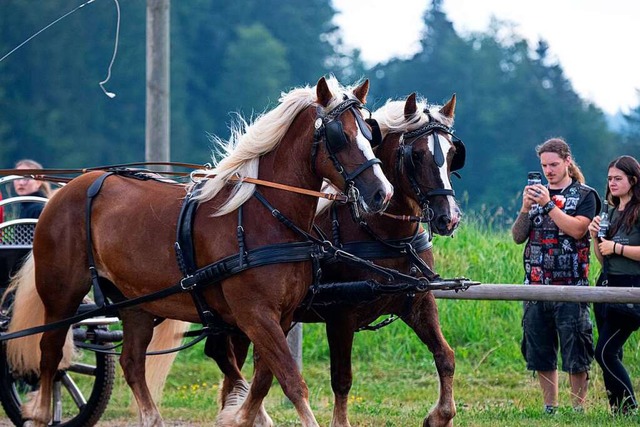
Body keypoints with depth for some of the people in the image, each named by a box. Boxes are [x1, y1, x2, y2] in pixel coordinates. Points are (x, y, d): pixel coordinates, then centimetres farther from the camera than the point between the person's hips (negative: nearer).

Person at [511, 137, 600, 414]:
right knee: (540, 352, 7)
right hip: (536, 285, 5)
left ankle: (578, 408, -2)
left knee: (575, 353, -6)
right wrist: (525, 209, -7)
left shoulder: (584, 195, 2)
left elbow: (577, 229, -15)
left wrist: (548, 205, -16)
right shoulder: (537, 193, 16)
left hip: (570, 286, -5)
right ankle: (549, 408, 14)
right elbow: (518, 237, 9)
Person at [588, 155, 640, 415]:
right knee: (610, 355, 7)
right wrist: (596, 238, 2)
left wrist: (617, 248, -15)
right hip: (607, 286, 9)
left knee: (605, 352, -14)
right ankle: (617, 412, 10)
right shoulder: (611, 212, 16)